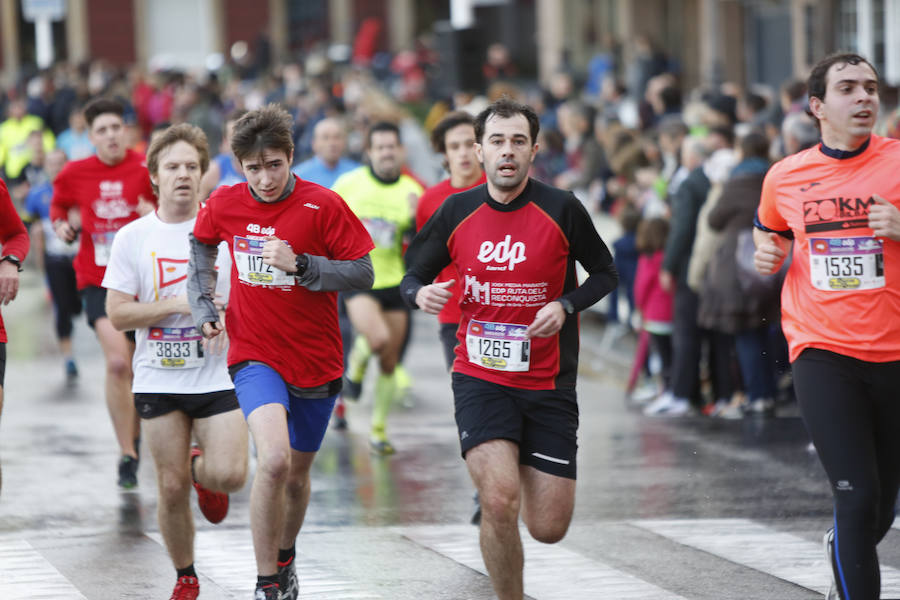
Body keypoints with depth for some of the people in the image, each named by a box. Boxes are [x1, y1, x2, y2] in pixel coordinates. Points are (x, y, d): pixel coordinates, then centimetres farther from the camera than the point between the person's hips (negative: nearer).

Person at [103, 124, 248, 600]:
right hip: (159, 378, 0)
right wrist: (179, 304, -14)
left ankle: (202, 467, 21)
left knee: (230, 476, -16)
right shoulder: (133, 237, 0)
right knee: (172, 488, 2)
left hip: (218, 375, 0)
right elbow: (117, 313, -4)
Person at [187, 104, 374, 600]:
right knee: (274, 459, -25)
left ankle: (284, 557, 45)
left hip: (316, 362, 1)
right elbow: (201, 245, 18)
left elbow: (363, 274, -11)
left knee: (297, 473, 15)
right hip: (255, 356, -1)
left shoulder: (323, 205, -11)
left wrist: (300, 265, -23)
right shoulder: (224, 205, -4)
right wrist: (203, 306, 8)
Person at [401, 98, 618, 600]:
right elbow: (414, 276, 11)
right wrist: (421, 294, -13)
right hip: (480, 376, 0)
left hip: (549, 384, 0)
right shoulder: (456, 212, 0)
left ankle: (526, 469, 37)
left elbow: (605, 273, 7)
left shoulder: (563, 210, -5)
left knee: (549, 529, 1)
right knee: (500, 502, -22)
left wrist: (565, 306, -12)